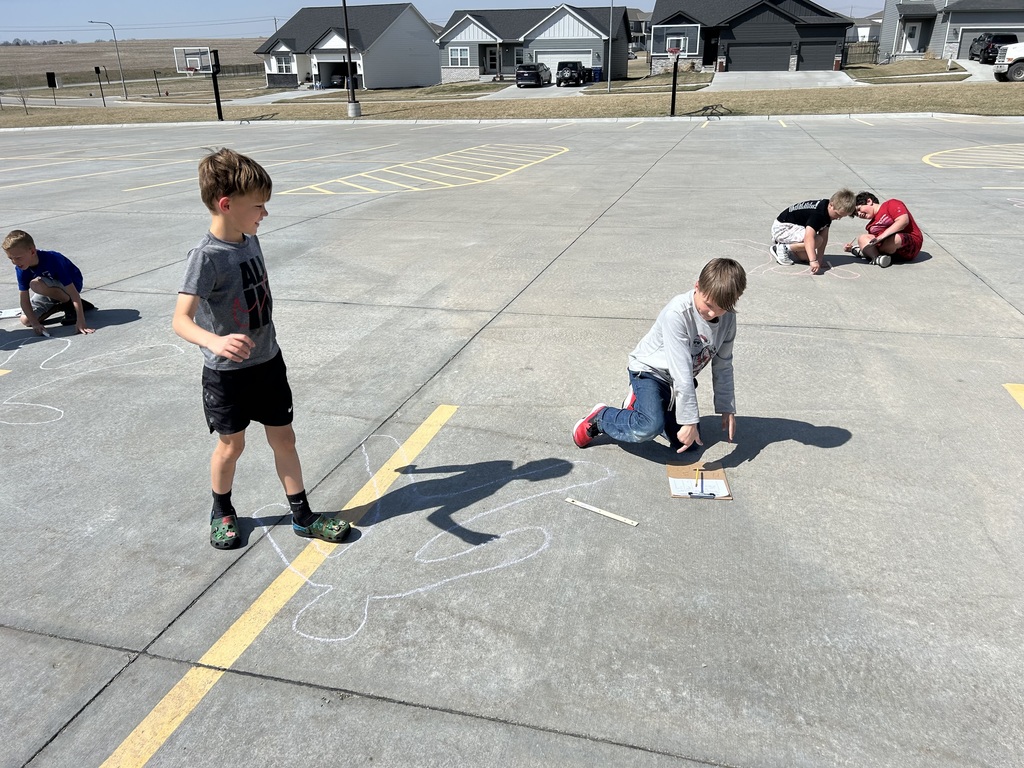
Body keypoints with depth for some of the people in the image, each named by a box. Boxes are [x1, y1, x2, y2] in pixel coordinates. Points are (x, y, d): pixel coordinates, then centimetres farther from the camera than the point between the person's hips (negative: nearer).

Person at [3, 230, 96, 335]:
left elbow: (74, 293, -35)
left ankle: (70, 304, -13)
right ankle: (62, 305, 10)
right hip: (50, 289, 7)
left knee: (36, 284, -33)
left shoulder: (52, 260, -34)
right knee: (26, 320, -5)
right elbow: (25, 300, -15)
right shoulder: (21, 269, -18)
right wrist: (35, 323, -30)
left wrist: (80, 321, -41)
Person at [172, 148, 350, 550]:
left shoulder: (250, 240, -1)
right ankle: (222, 512, 38)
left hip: (268, 362, 6)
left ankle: (302, 516, 24)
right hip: (227, 373, -6)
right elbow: (180, 319, -34)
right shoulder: (206, 257, -24)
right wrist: (214, 342, -54)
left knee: (283, 439, 11)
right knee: (231, 444, 13)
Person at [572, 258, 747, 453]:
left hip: (677, 383, 7)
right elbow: (681, 372, -32)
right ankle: (601, 417, -3)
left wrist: (727, 408, 0)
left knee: (688, 443, 1)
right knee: (650, 427, -32)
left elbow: (723, 365, 1)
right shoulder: (677, 313, -32)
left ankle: (640, 401, 23)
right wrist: (689, 420, -30)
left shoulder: (728, 317, -12)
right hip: (649, 371, -7)